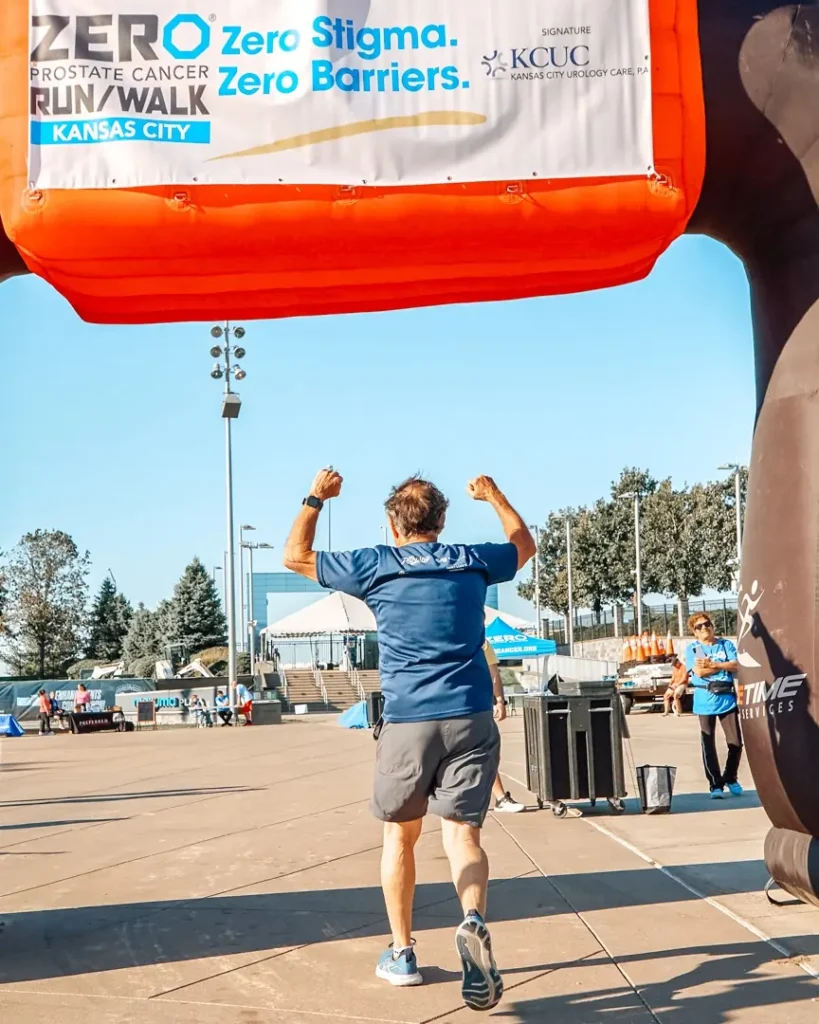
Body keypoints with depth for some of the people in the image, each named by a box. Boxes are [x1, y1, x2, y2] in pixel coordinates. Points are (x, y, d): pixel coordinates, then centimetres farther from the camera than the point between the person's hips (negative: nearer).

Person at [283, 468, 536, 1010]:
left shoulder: (376, 565, 1)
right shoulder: (472, 561, 8)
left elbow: (296, 557, 13)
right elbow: (526, 545, 30)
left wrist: (315, 500, 20)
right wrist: (495, 496, 39)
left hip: (407, 722, -1)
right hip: (471, 719, 1)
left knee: (401, 834, 16)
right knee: (463, 832, 1)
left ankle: (402, 953, 24)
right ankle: (474, 919, -28)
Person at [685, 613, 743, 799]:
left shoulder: (726, 645, 9)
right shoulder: (692, 649, 3)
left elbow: (736, 666, -5)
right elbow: (699, 671, -12)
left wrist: (712, 664, -14)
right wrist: (724, 665, -7)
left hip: (728, 699, 2)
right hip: (705, 701, -2)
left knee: (736, 743, 2)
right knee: (708, 745, 0)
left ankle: (730, 778, 23)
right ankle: (715, 784, 8)